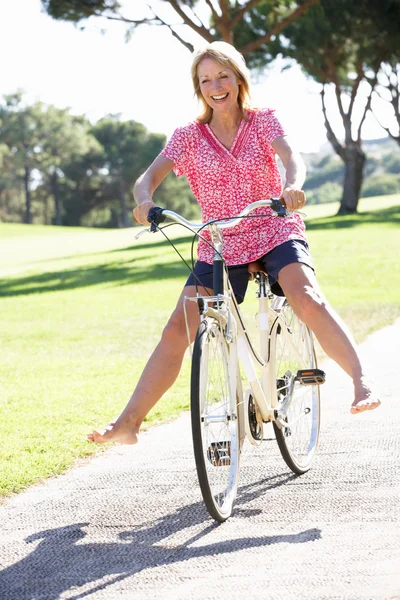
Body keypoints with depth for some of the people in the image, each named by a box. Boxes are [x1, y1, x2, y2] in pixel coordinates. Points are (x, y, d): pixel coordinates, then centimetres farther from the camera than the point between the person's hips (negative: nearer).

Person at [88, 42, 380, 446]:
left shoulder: (263, 121, 0)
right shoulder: (188, 137, 2)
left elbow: (290, 156, -17)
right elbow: (150, 176, -10)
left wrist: (293, 186, -42)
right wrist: (144, 201, -35)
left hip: (275, 235, -1)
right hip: (219, 247, 1)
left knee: (308, 300, -30)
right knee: (177, 332, -8)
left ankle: (361, 382, -29)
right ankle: (127, 423, -4)